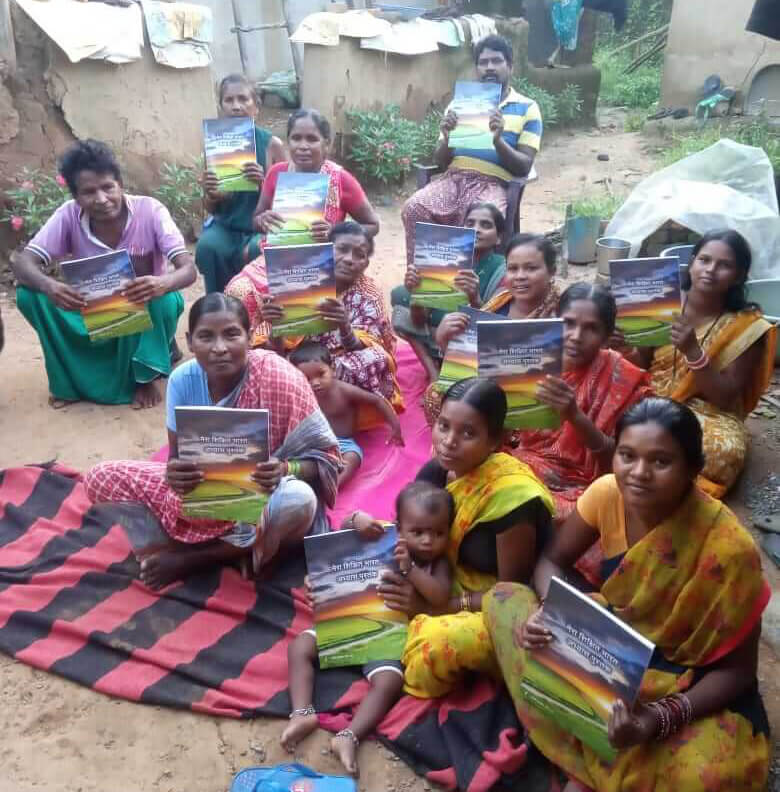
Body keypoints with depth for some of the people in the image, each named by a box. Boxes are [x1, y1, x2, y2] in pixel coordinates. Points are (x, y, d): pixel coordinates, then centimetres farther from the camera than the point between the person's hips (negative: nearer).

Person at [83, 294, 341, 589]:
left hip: (263, 496, -3)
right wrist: (174, 473, -30)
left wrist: (284, 470, -37)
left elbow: (325, 458, -17)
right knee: (101, 477, -7)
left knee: (298, 501, -38)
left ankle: (191, 557, -10)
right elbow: (177, 455, -6)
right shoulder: (183, 380, -13)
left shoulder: (279, 378, -23)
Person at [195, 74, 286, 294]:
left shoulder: (272, 144, -5)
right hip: (226, 226, 2)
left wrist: (264, 183, -22)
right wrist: (210, 195, -17)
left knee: (256, 251, -32)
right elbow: (212, 209, 6)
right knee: (207, 246, -28)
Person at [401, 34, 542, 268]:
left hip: (492, 183, -3)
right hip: (453, 178, 3)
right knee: (413, 209, -26)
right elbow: (439, 162, 16)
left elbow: (524, 167, 0)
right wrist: (446, 138, -7)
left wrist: (498, 139, -17)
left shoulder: (527, 108, 9)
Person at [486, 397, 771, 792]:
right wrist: (550, 612, -25)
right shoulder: (606, 493, -18)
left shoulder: (727, 546, -29)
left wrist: (660, 718, -35)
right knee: (504, 600, -14)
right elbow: (551, 561, -2)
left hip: (685, 678, -4)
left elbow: (736, 670, -18)